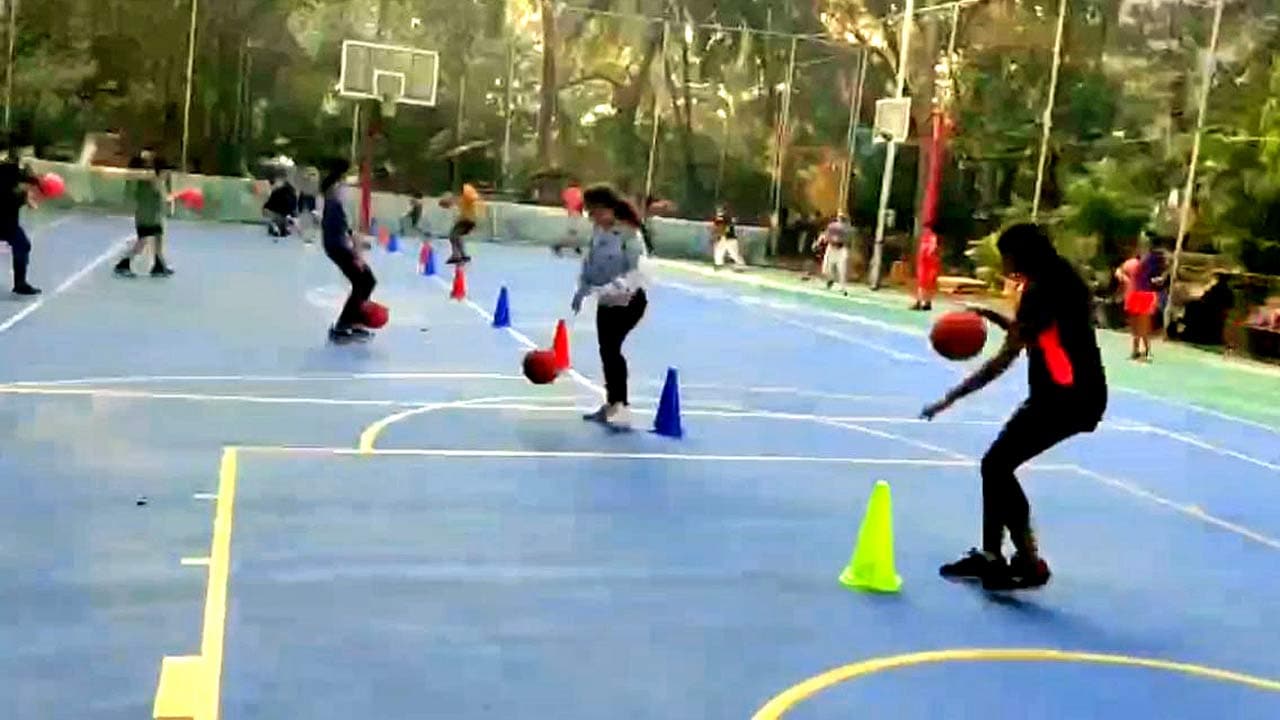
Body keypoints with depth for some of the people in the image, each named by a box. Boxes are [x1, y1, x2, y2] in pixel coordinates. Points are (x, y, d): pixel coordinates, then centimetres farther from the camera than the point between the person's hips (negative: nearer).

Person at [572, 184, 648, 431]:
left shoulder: (629, 234, -21)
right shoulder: (597, 231, 1)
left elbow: (637, 272, -27)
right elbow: (590, 261, 13)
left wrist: (609, 289, -37)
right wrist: (583, 289, 3)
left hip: (629, 301, -8)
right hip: (606, 302, 8)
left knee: (611, 348, -17)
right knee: (607, 351, 10)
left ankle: (621, 408, -11)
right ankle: (612, 405, 24)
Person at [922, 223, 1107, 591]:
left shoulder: (1041, 290, -17)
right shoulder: (1057, 282, 12)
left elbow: (1005, 359, -22)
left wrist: (951, 397, -20)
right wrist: (1000, 320, 12)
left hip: (1069, 397, -10)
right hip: (1067, 392, 10)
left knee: (997, 466, -7)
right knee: (998, 466, 10)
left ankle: (1029, 563, -1)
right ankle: (990, 556, 18)